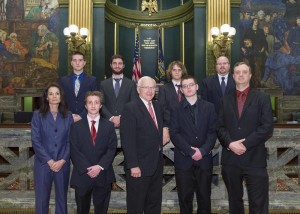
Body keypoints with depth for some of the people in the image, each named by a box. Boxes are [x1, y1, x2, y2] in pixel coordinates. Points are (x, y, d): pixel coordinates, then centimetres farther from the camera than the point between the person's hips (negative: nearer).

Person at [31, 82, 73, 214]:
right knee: (42, 198, 5)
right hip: (43, 163, -1)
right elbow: (35, 140, -6)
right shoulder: (38, 115, 0)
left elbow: (70, 141, 1)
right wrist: (49, 161, -12)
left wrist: (63, 160, -10)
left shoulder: (68, 116, 4)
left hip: (63, 164, 1)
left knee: (62, 197, 10)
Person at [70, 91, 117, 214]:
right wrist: (87, 168, -15)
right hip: (82, 174, 0)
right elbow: (74, 151, -4)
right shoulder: (76, 126, 4)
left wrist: (100, 166, -14)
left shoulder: (109, 126, 6)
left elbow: (112, 149, -1)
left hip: (103, 175, 1)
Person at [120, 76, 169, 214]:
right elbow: (127, 140, -17)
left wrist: (162, 139, 12)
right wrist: (133, 165, -21)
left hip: (157, 165, 7)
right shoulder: (130, 109, -12)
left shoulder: (158, 107, 10)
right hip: (139, 167, -7)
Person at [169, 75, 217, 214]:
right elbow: (174, 134, -5)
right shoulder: (176, 109, 5)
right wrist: (191, 151, -14)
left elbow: (213, 132, 0)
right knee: (185, 198, 5)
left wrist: (202, 151, -13)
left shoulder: (209, 107, 7)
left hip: (204, 159, 1)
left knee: (204, 197, 9)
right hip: (183, 160, -1)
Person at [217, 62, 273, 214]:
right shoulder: (226, 100, 13)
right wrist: (230, 143, -12)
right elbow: (220, 127, 5)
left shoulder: (262, 98, 3)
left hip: (254, 159, -3)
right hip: (230, 159, 3)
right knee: (234, 201, 15)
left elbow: (267, 127, -7)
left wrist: (245, 144, -14)